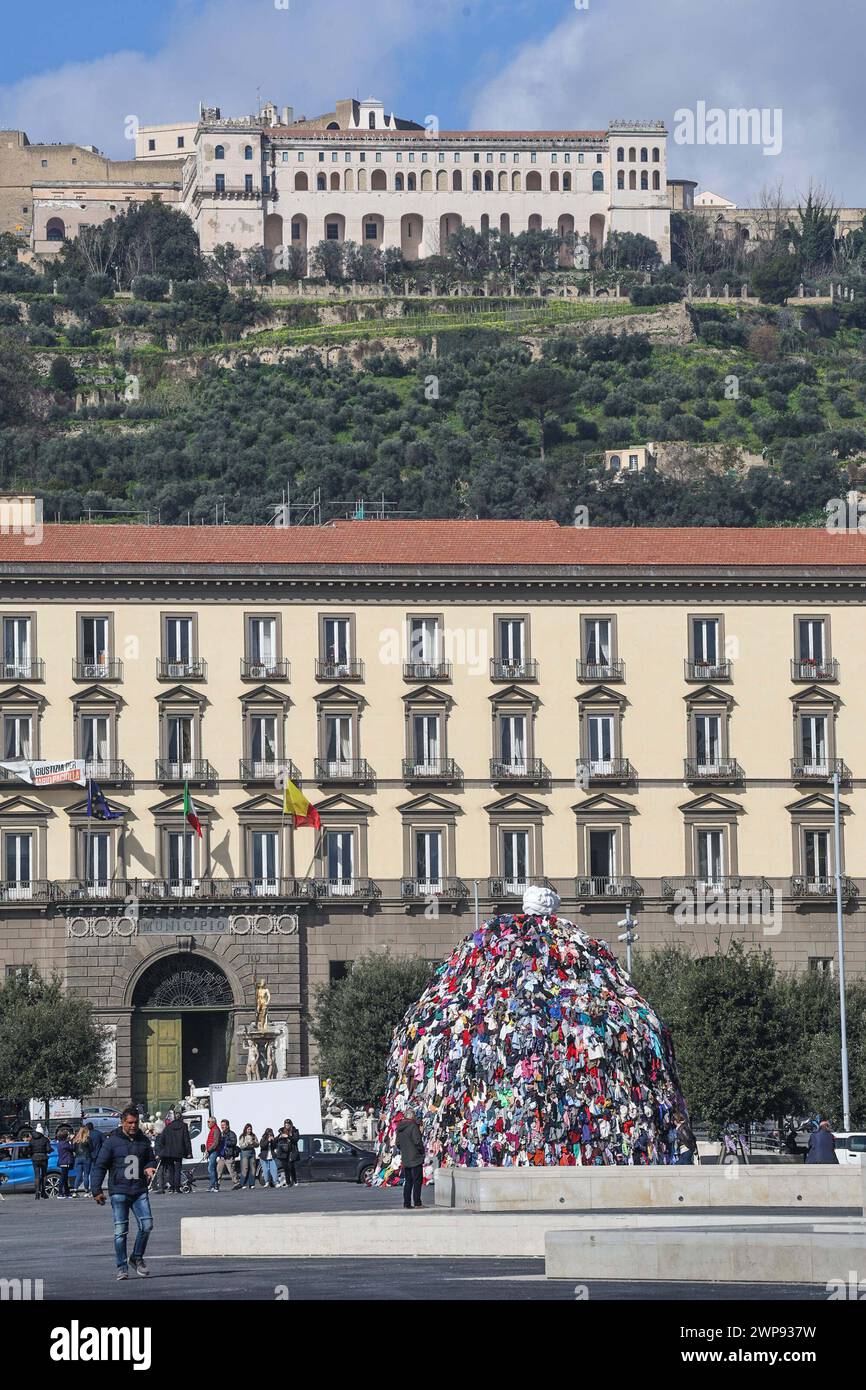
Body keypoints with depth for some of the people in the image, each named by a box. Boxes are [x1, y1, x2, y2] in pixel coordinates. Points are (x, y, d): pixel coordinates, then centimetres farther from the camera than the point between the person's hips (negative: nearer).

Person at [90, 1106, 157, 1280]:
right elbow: (99, 1166, 0)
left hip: (139, 1191, 3)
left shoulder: (144, 1140, 11)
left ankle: (137, 1258, 12)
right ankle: (122, 1267, 2)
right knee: (120, 1230, -4)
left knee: (147, 1225, -8)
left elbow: (151, 1159, 24)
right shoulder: (112, 1142, 0)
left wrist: (150, 1167, -1)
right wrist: (96, 1191, -7)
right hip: (119, 1191, -3)